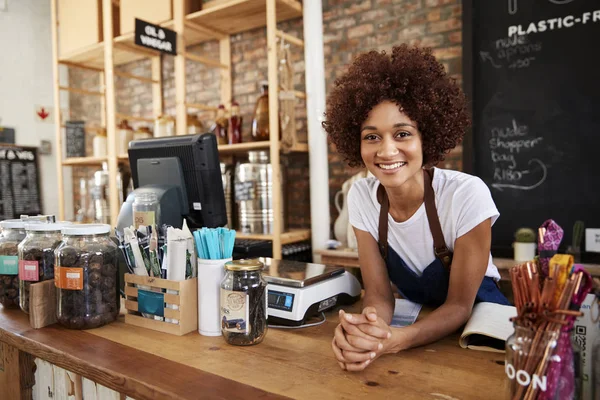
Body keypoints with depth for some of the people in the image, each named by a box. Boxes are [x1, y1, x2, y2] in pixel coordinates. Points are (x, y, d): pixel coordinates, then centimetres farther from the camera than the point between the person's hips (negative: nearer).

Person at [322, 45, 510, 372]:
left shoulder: (468, 195, -22)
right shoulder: (361, 196, -12)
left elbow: (459, 305, -16)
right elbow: (379, 293, -10)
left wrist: (393, 340, -33)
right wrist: (360, 331, -32)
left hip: (479, 322, -2)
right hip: (416, 317, 3)